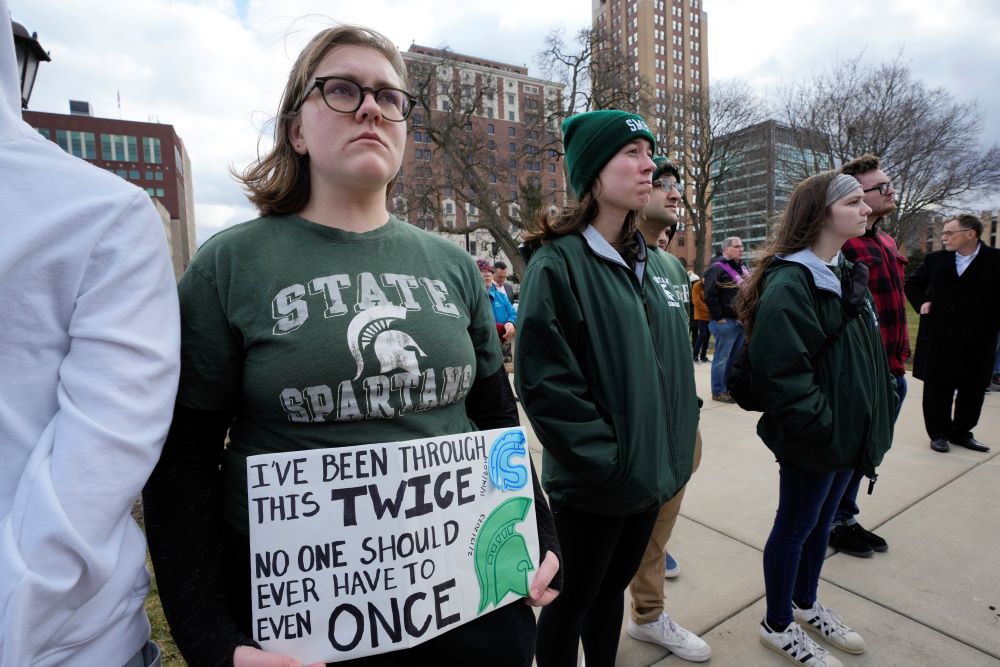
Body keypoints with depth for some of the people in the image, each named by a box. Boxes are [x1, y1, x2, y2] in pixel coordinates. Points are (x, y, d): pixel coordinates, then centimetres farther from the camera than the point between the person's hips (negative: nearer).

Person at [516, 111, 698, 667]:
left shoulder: (648, 264, 7)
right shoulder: (557, 263, -16)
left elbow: (675, 360, 14)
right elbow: (544, 384, -21)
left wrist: (676, 444, 8)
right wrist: (610, 462, -19)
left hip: (652, 474, 7)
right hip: (592, 485, -7)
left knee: (613, 587, 25)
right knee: (572, 600, 15)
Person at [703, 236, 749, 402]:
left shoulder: (743, 268, 16)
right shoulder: (717, 269, -12)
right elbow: (710, 296, -20)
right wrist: (719, 318, -19)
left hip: (742, 320, 9)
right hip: (726, 322, -8)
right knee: (722, 358, -1)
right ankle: (718, 392, 7)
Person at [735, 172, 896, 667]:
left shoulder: (846, 273, 9)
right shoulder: (789, 283, -22)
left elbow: (867, 353, 18)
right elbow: (779, 373, -28)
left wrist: (875, 416, 13)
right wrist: (824, 428, -23)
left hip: (848, 432, 9)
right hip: (813, 439, -9)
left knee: (821, 521, 23)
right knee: (795, 527, 8)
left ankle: (805, 604, 45)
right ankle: (778, 625, 30)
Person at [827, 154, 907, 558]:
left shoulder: (885, 242, 13)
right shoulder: (840, 246, -17)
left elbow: (894, 302, 19)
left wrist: (900, 359, 18)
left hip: (891, 373, 9)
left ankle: (846, 517, 37)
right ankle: (832, 523, 26)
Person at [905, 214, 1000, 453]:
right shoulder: (935, 259, 3)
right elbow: (912, 284, 17)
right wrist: (922, 303, 2)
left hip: (977, 341, -1)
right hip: (938, 338, 1)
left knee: (971, 391, 10)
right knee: (937, 389, 7)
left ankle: (962, 432, 27)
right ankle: (938, 433, 19)